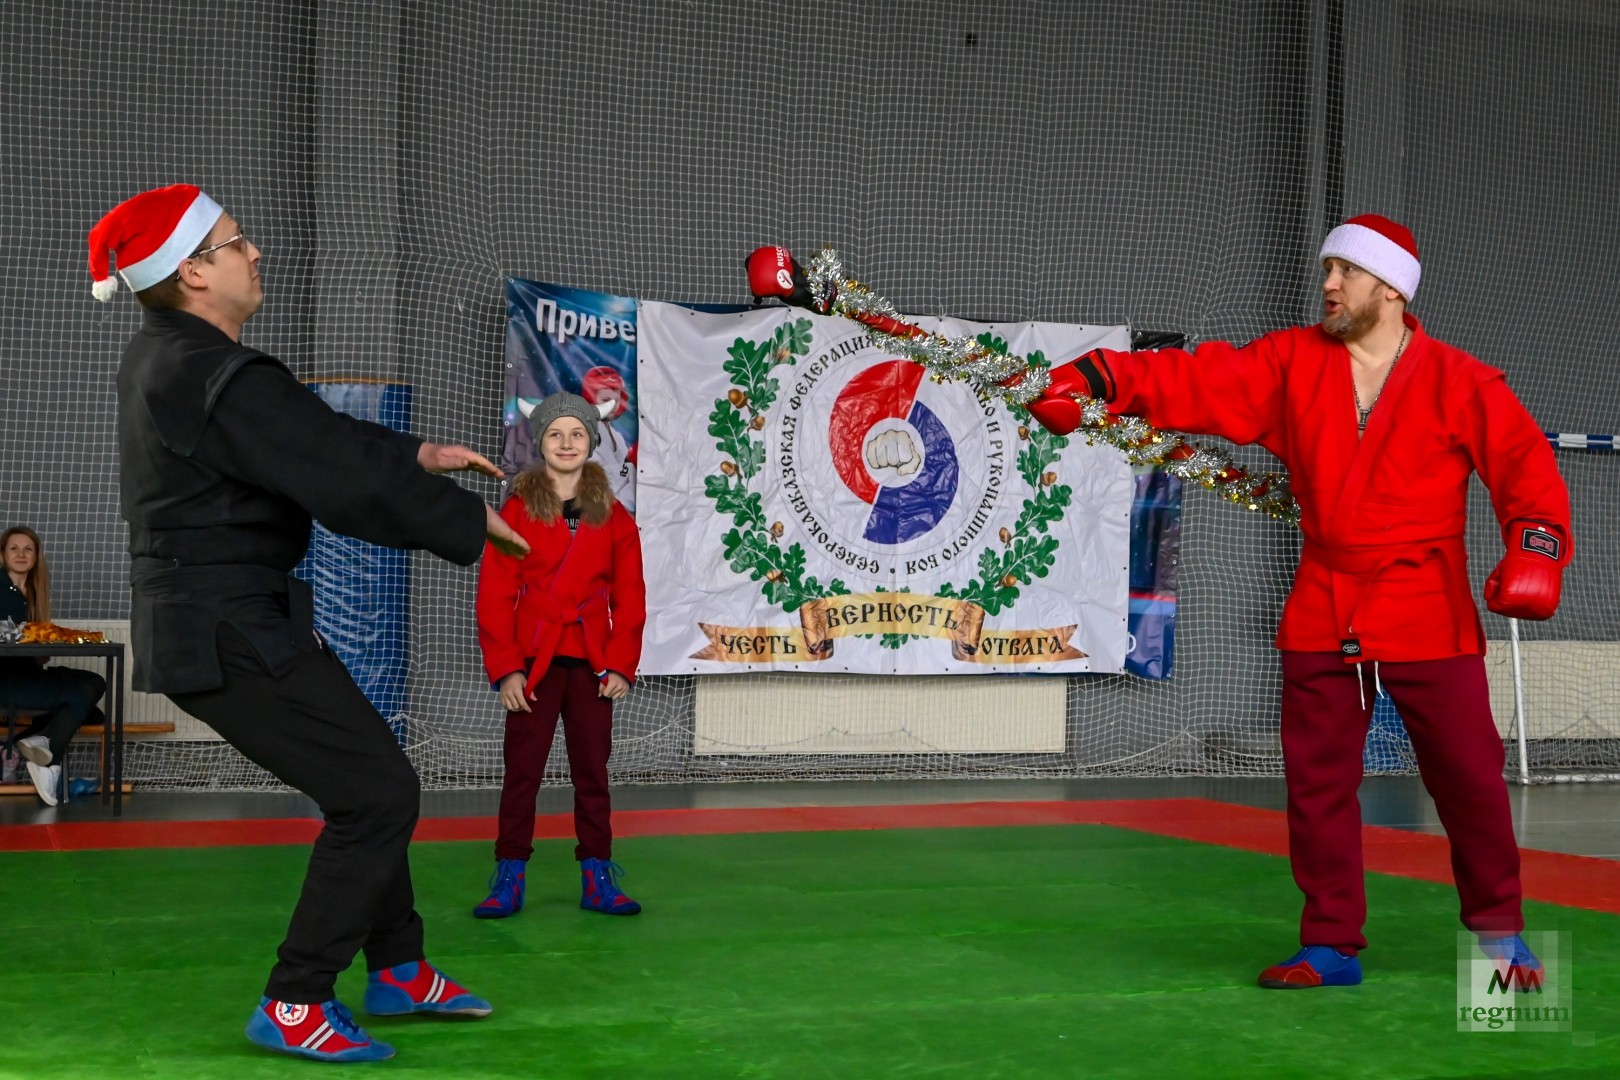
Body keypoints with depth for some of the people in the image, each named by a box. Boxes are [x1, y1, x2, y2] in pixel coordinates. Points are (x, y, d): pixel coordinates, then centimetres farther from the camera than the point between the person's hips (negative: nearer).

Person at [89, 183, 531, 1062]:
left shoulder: (166, 356, 9)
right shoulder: (221, 382, -24)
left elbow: (319, 434, 19)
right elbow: (351, 484, -22)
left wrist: (415, 456, 18)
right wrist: (473, 522, -9)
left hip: (223, 617, 10)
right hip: (225, 634, -10)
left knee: (369, 784, 18)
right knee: (379, 795, -5)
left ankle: (399, 970, 29)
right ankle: (293, 1007, 3)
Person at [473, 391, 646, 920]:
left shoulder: (615, 518, 6)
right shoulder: (517, 511, 0)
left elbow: (629, 597, 6)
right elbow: (494, 595, -2)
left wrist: (621, 665, -4)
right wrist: (504, 668, -9)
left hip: (592, 663, 2)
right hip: (533, 662, -2)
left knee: (592, 770, 7)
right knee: (522, 770, 0)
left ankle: (597, 878, 13)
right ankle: (509, 880, 7)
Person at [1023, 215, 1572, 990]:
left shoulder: (1460, 383, -3)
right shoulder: (1291, 363, 4)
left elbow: (1526, 464, -4)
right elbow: (1203, 382, -6)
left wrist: (1535, 546, -20)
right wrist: (1104, 379, -21)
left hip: (1428, 618, -3)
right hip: (1321, 618, 3)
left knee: (1468, 775, 3)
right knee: (1317, 781, 6)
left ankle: (1499, 932, 24)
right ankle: (1331, 947, 19)